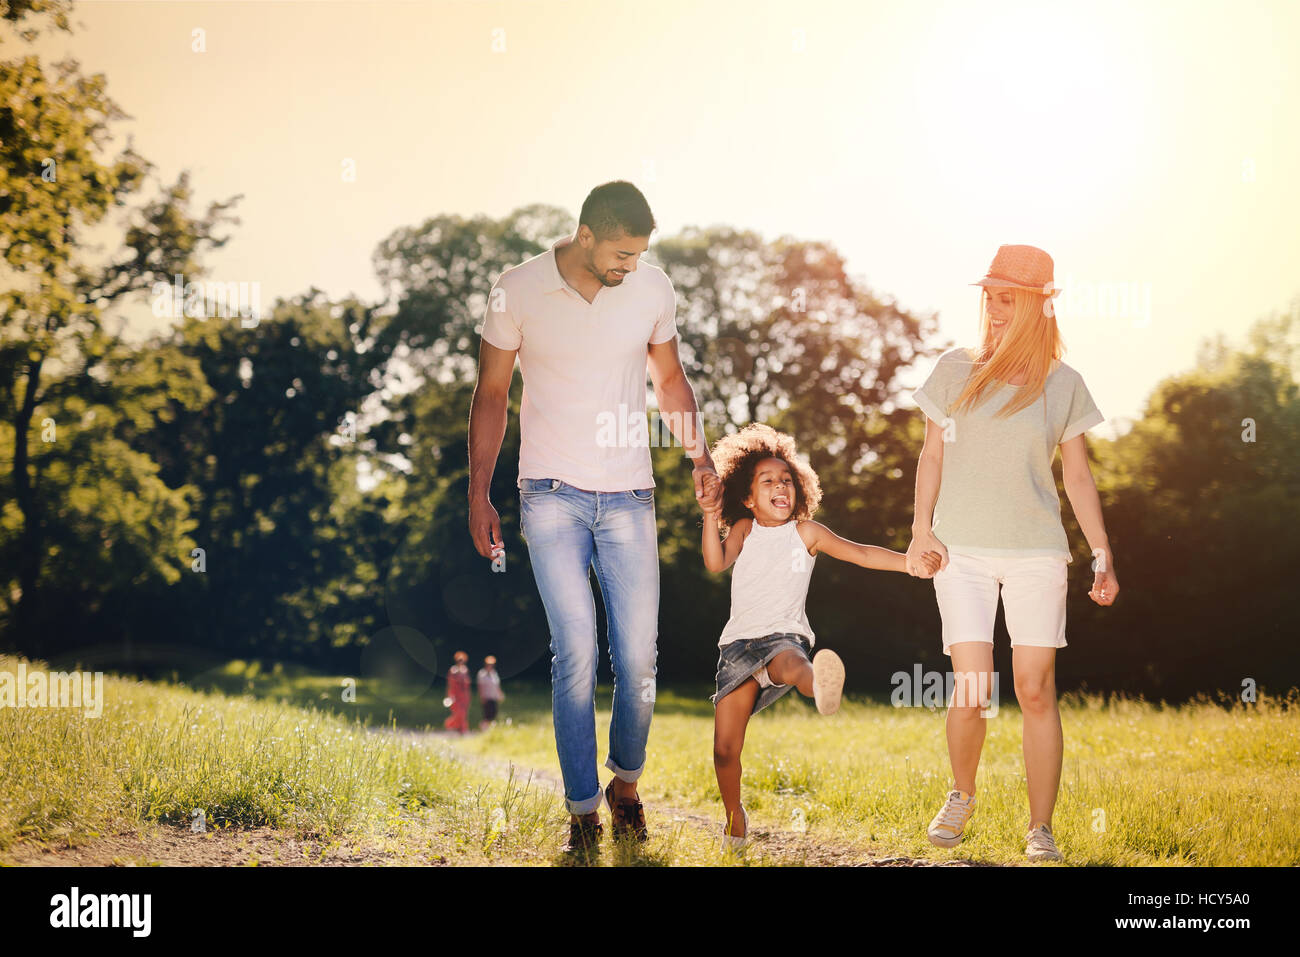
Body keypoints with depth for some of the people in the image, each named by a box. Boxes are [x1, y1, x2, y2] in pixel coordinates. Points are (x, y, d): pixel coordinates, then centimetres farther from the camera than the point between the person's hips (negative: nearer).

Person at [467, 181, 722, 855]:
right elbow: (491, 395, 4)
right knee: (575, 653, -10)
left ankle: (626, 782, 25)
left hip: (628, 497, 2)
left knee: (638, 657, 0)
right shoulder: (517, 291, -5)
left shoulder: (652, 288, 1)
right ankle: (583, 810, 2)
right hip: (552, 496, -2)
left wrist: (698, 454, 0)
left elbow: (669, 379, 15)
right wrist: (478, 495, 1)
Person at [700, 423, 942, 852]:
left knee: (790, 664, -43)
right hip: (739, 642, 2)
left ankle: (818, 684, -78)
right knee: (725, 748, 0)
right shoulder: (744, 530, 10)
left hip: (784, 637, -2)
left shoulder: (806, 532, 7)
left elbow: (860, 553, 3)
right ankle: (734, 814, 23)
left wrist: (910, 561, -10)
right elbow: (716, 562, -7)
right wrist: (710, 515, -19)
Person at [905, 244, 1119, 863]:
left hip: (1036, 554, 0)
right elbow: (932, 454, 9)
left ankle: (1040, 830, 7)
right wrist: (921, 527, -3)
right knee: (971, 691, -7)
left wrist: (1103, 555, 6)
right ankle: (961, 798, 21)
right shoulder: (955, 370, 5)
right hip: (961, 551, 0)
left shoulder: (1062, 385, 5)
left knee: (1035, 690, -4)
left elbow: (1077, 475, 10)